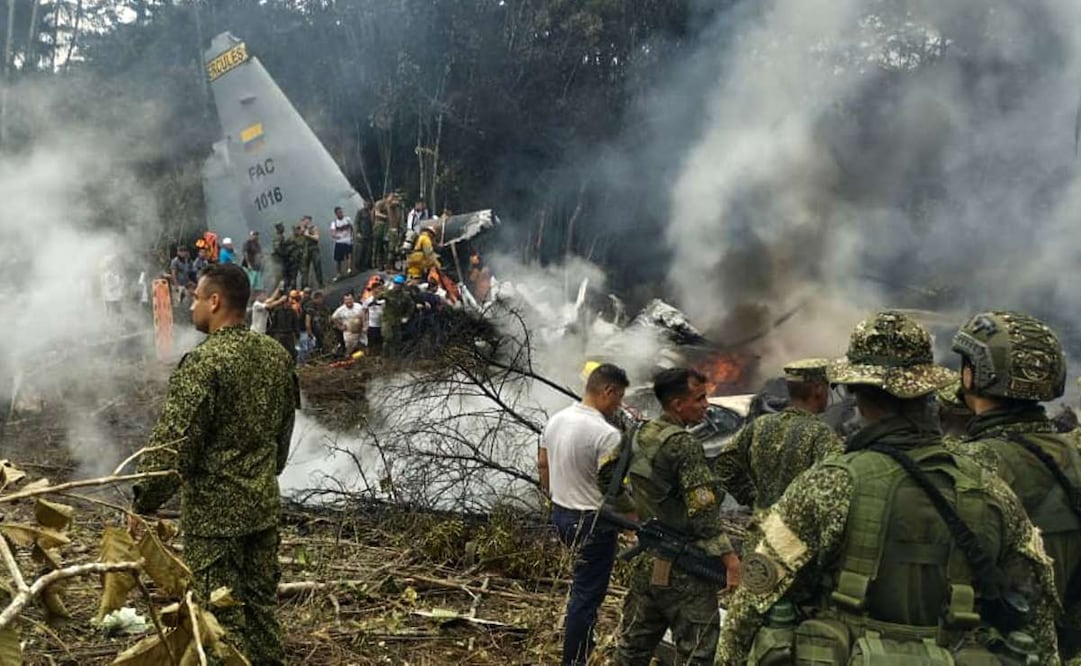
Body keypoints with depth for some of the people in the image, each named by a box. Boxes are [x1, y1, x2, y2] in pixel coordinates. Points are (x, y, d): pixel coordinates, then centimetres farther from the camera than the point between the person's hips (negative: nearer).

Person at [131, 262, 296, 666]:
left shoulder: (204, 362, -19)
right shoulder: (276, 355, 4)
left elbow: (173, 444, -19)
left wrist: (143, 502, -8)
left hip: (214, 510, -7)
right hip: (265, 504, 7)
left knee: (222, 613, 3)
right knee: (261, 602, 17)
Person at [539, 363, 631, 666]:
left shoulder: (556, 419, 2)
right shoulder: (606, 434, -24)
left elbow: (542, 464, 14)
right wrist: (636, 521, -9)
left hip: (560, 514, 9)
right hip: (593, 522, -9)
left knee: (584, 585, 29)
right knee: (588, 594, 3)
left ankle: (580, 639, 40)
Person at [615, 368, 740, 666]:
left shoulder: (640, 436, 7)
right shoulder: (684, 444, -17)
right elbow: (704, 512, -21)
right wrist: (730, 558, -20)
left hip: (645, 563, 8)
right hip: (684, 571, -8)